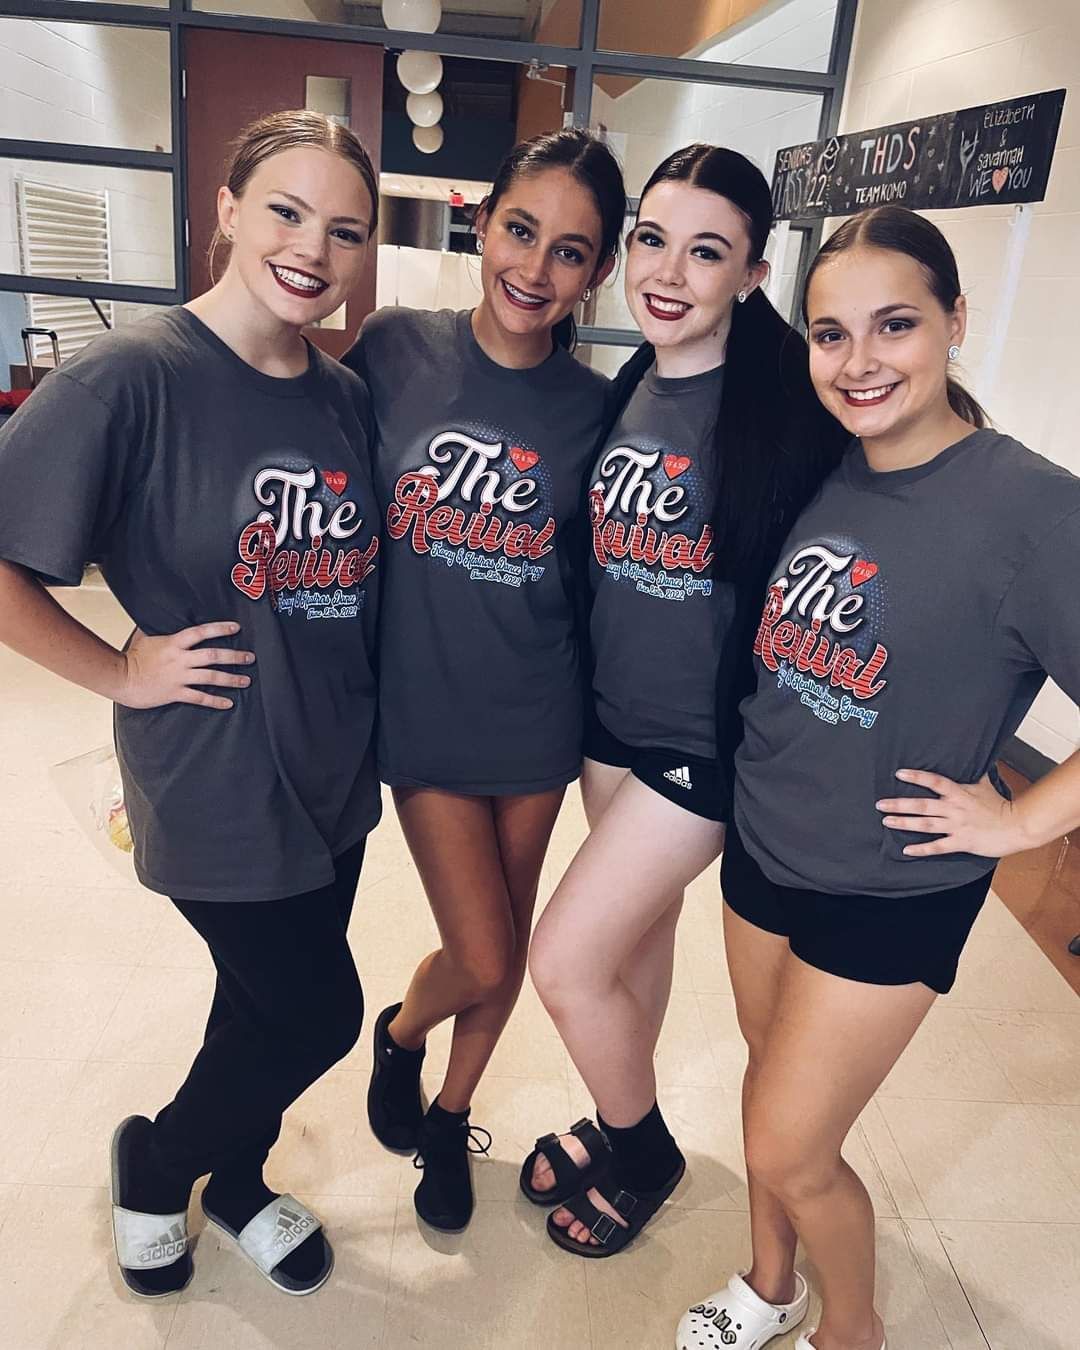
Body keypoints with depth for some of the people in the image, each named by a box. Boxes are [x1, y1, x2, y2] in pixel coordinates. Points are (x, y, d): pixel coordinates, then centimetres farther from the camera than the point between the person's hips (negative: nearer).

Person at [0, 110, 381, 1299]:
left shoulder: (346, 398, 2)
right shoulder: (131, 376, -17)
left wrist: (352, 697, 4)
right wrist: (121, 673, -14)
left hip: (333, 770, 6)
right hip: (216, 782, -6)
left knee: (275, 1006, 20)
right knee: (317, 1015, 6)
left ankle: (234, 1180, 50)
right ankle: (155, 1161, 39)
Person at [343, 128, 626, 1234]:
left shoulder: (592, 407, -4)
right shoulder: (394, 349, -7)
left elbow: (590, 571, 5)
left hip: (537, 718, 2)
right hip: (424, 712, -2)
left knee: (509, 949, 16)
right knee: (484, 961, 1)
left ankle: (450, 1118, 46)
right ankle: (399, 1032, 39)